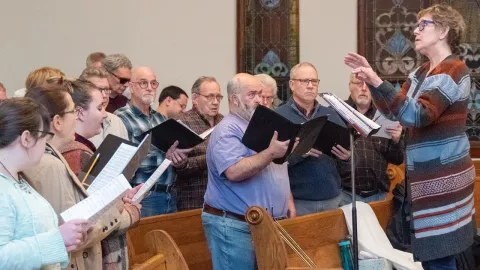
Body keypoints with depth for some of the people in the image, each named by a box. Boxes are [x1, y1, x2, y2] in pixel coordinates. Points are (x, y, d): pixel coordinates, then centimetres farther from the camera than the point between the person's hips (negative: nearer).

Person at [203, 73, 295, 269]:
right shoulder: (227, 131, -13)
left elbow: (277, 171, 25)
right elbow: (234, 172, -28)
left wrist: (288, 200, 14)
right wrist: (271, 153, -29)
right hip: (234, 226, -9)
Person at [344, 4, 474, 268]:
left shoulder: (453, 71, -14)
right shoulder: (421, 72, 14)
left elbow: (417, 115, -24)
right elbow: (393, 111, 17)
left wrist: (378, 82, -33)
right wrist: (370, 80, 3)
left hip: (443, 178, -9)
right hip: (427, 176, 9)